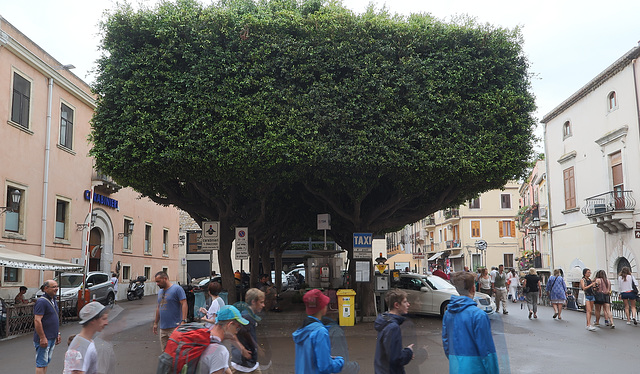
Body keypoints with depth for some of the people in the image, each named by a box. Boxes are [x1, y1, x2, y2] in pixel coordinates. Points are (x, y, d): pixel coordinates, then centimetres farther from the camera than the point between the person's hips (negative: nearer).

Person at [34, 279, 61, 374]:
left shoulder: (53, 300, 13)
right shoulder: (41, 301, -17)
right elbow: (37, 321, -23)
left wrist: (58, 333, 21)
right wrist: (42, 338, -24)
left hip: (52, 338, 9)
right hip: (44, 339, -9)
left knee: (46, 362, 15)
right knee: (41, 364, -4)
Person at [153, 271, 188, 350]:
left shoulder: (177, 289, -7)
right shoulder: (160, 291, 17)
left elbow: (184, 304, -13)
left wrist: (183, 321, -20)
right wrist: (156, 323, 23)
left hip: (175, 327, -7)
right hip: (162, 328, 7)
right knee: (165, 351, 9)